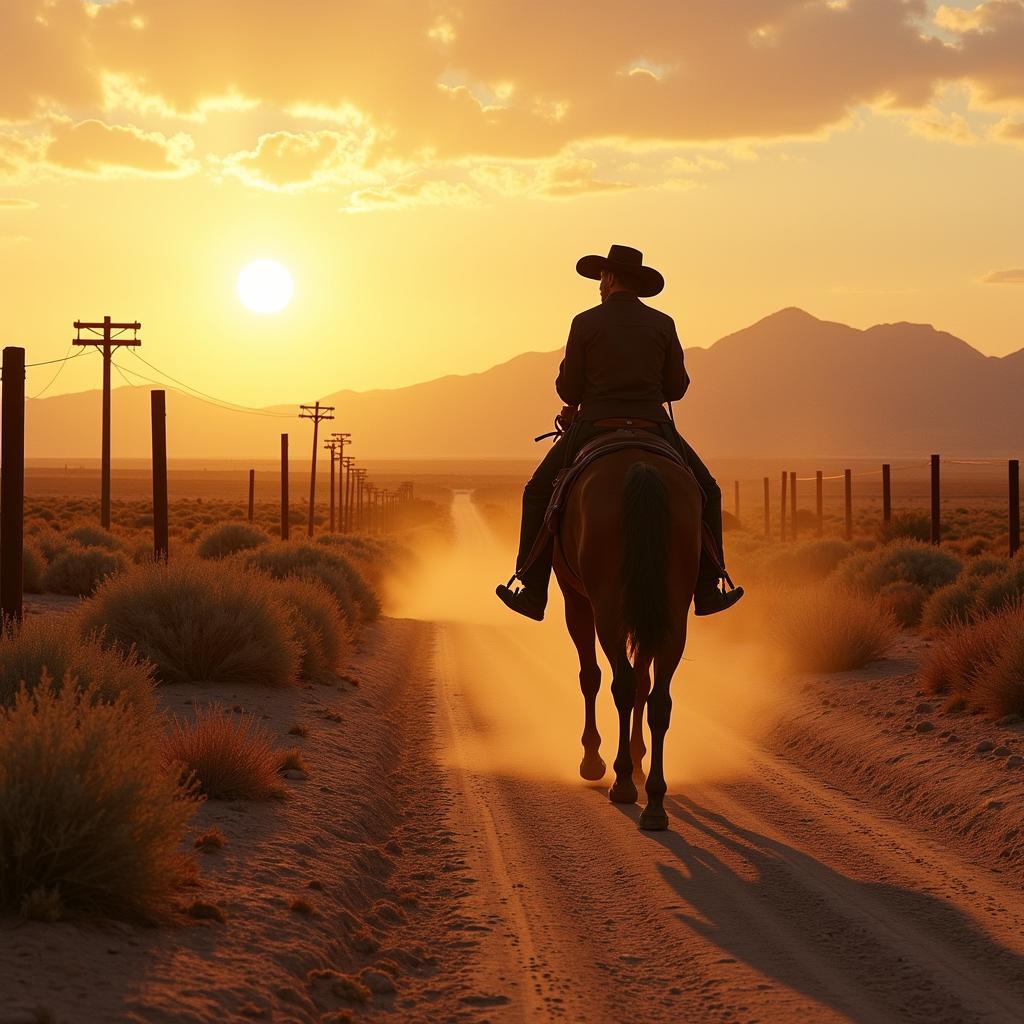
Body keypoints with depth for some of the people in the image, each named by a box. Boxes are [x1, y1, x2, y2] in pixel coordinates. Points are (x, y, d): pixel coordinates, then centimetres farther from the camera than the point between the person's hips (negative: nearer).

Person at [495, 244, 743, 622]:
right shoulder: (662, 324, 3)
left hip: (593, 429, -1)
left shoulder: (585, 322, -2)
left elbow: (568, 388, -1)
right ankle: (707, 588, 14)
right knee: (706, 492, 22)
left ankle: (532, 591, 13)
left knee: (539, 492, 19)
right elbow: (677, 387, 7)